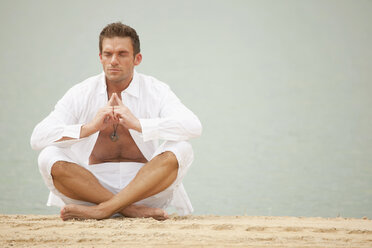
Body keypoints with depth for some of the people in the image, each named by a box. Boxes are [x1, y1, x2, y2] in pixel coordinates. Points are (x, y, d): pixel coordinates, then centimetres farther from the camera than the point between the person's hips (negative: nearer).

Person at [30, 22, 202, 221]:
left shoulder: (156, 91, 0)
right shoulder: (80, 94, 1)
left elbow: (193, 126, -20)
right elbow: (37, 138, -12)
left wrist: (138, 124, -28)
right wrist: (89, 128, -25)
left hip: (145, 185, -1)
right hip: (94, 184, 1)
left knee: (180, 149, -27)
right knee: (49, 157, -24)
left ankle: (101, 210, -31)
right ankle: (132, 210, -29)